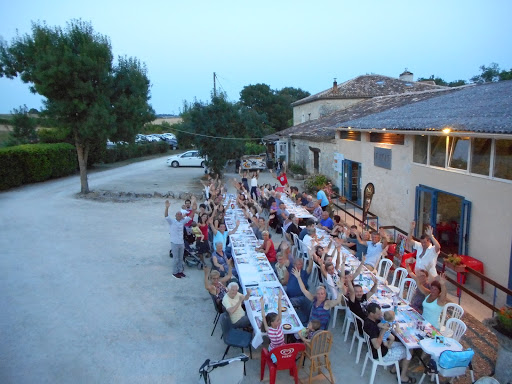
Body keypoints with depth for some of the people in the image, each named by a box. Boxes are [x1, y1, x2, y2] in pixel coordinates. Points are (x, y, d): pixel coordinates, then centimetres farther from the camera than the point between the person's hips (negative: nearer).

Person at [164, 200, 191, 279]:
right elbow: (166, 216, -23)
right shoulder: (172, 221, -8)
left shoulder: (182, 221, 6)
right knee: (176, 259, 2)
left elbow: (189, 217, 7)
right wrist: (167, 207, -39)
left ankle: (180, 271, 27)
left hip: (181, 243, 5)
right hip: (175, 243, -5)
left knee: (181, 258, 14)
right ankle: (175, 272, 16)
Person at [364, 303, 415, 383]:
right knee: (408, 352, 5)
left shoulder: (370, 320, -5)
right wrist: (383, 331, -30)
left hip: (383, 345, 9)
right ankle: (403, 377, 21)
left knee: (403, 345, 20)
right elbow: (377, 346, -38)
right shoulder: (371, 326, -35)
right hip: (381, 354, -9)